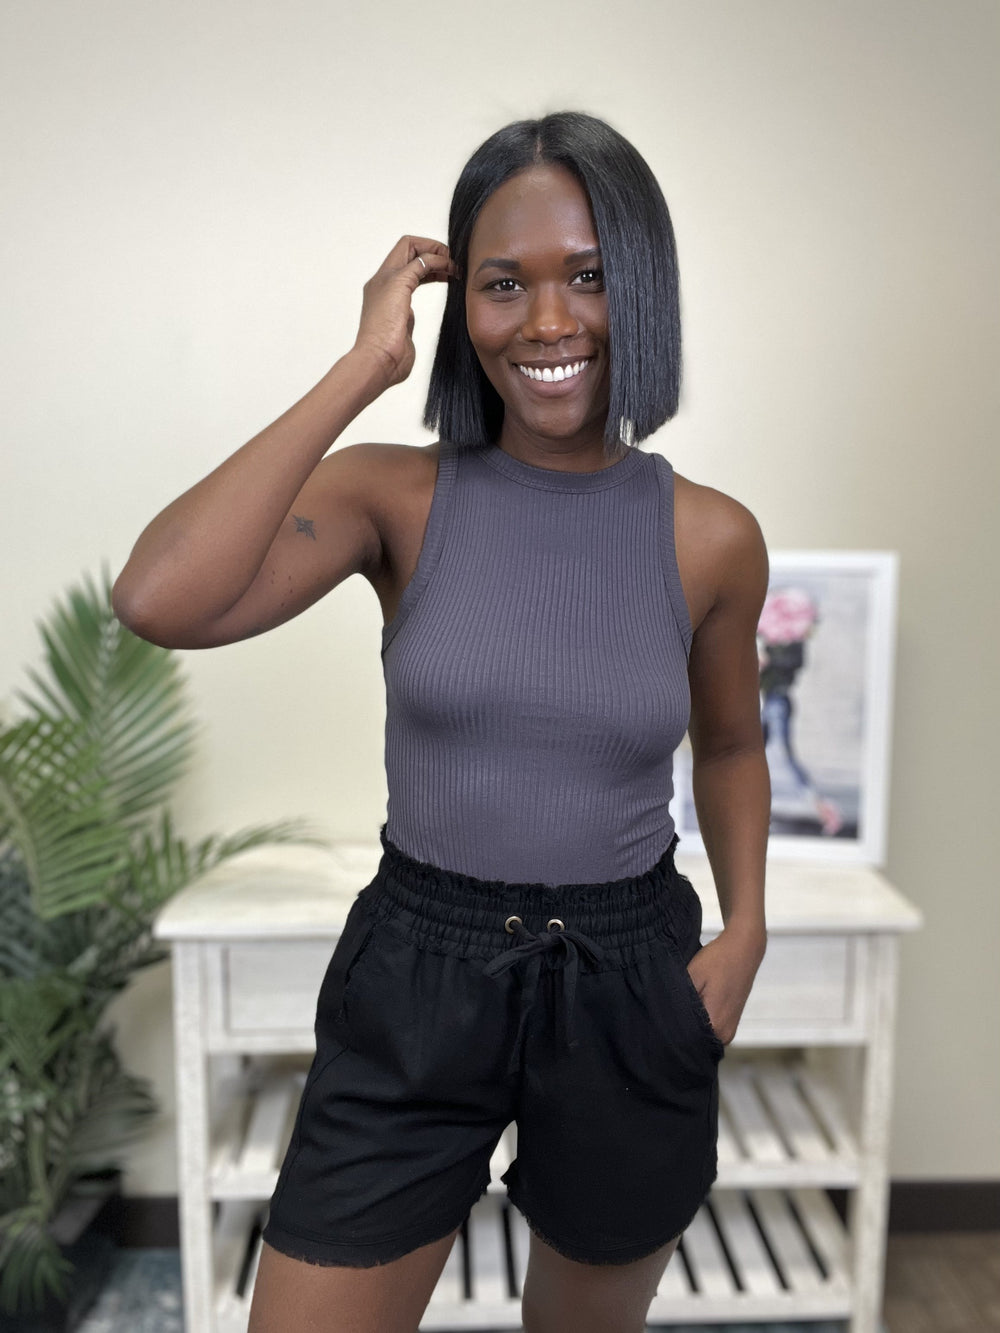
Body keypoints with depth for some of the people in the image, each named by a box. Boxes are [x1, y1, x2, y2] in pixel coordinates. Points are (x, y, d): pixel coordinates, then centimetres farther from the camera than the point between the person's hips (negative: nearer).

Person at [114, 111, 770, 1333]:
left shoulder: (713, 538, -6)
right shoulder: (396, 496, -10)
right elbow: (159, 601, -27)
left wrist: (745, 928, -3)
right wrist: (362, 368, -21)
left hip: (630, 991, 2)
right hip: (416, 979, -1)